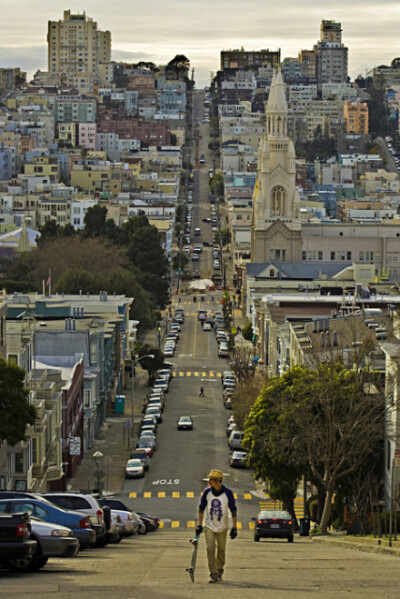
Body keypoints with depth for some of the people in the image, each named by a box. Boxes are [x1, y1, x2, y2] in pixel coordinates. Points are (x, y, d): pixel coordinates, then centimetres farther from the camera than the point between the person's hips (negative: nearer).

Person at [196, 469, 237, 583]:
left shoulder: (228, 493, -10)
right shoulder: (207, 492, -5)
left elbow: (233, 510, -4)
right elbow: (201, 508, 6)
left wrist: (234, 528, -8)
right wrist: (199, 525, 3)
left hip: (222, 527, 0)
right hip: (209, 525, 0)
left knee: (221, 550, 8)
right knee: (210, 548, -12)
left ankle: (219, 572, 24)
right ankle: (213, 574, -12)